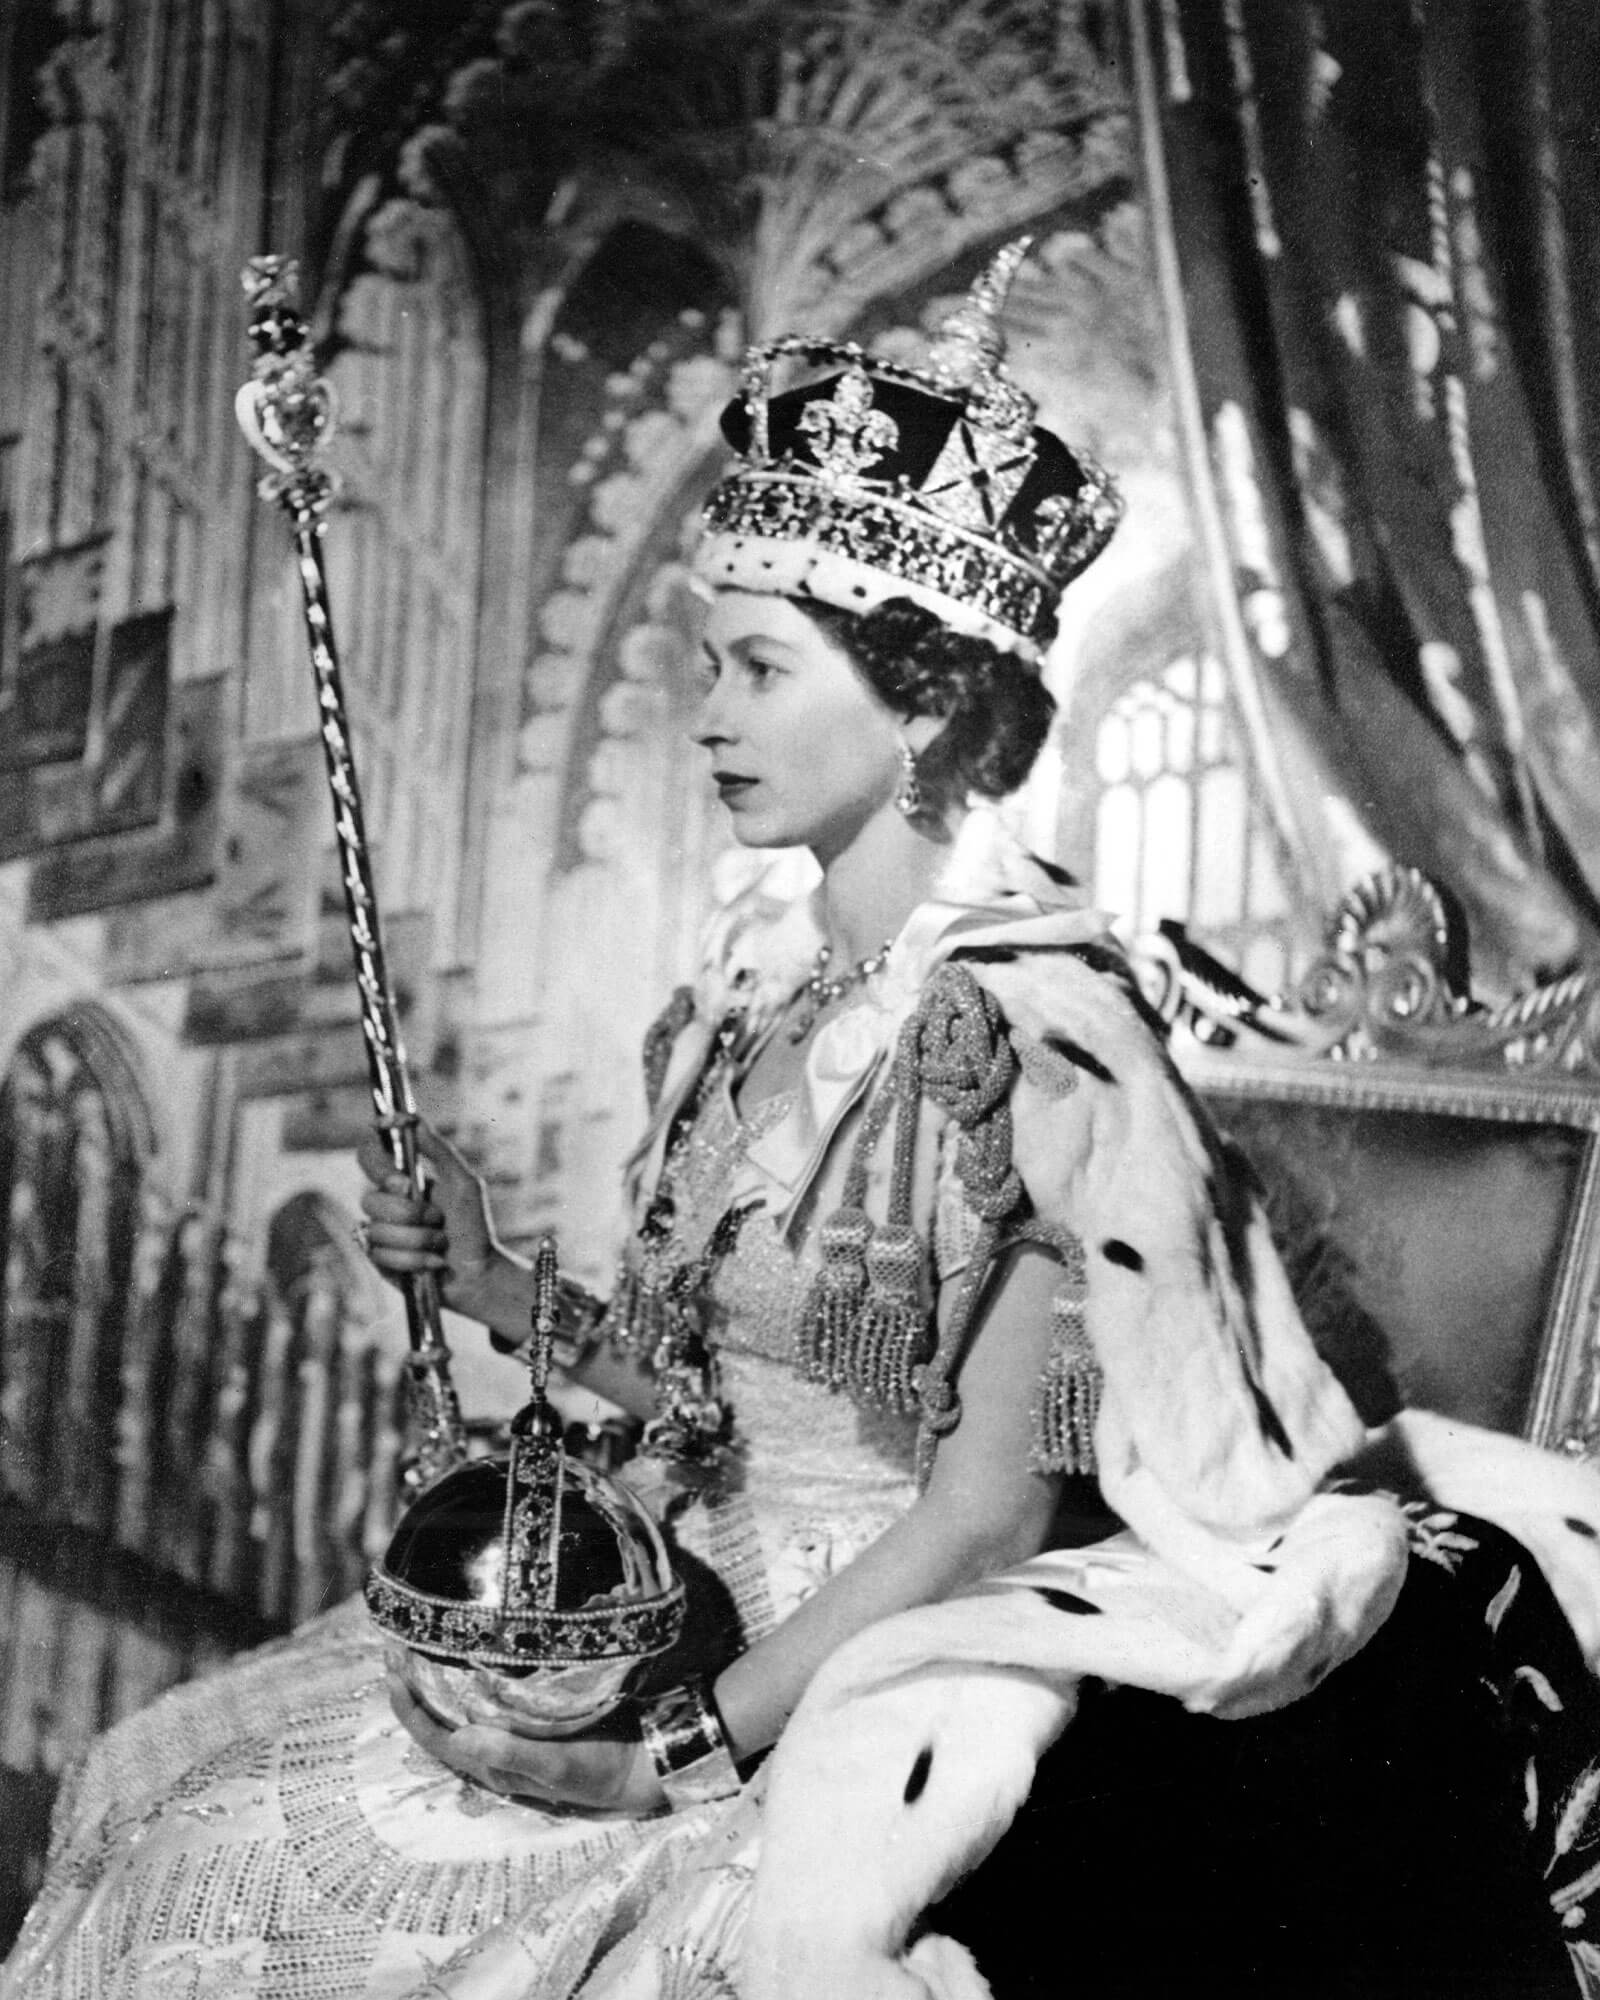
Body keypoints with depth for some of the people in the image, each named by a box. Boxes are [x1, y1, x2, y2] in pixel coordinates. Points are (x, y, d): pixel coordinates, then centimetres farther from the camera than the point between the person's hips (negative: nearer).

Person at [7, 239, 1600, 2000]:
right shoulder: (758, 988, 4)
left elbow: (987, 1516, -17)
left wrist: (678, 1748, -16)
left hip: (880, 1691, -7)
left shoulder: (1025, 1032, -18)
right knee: (187, 1790, 3)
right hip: (700, 1628, 7)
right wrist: (494, 1290, -2)